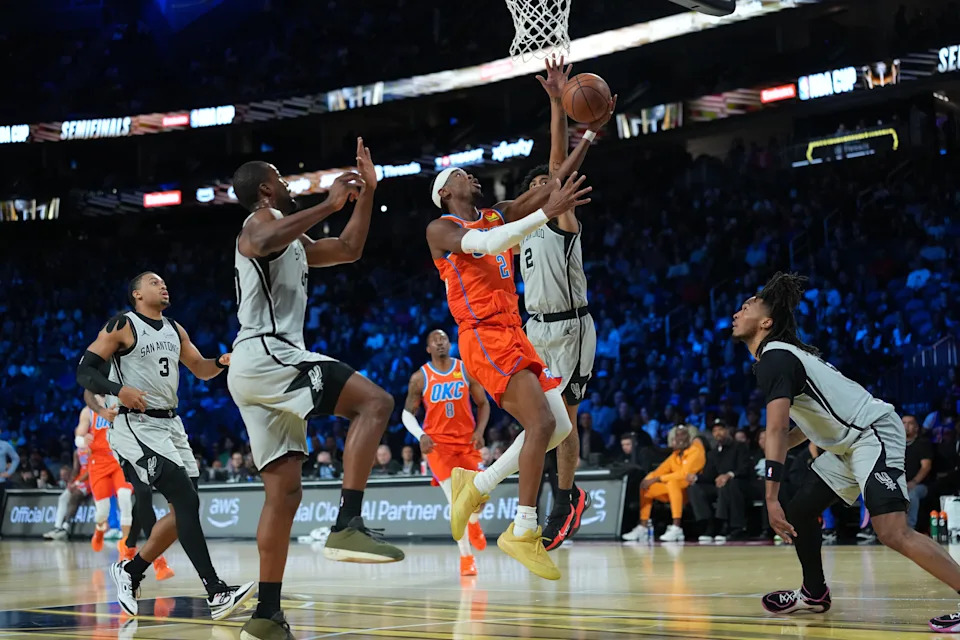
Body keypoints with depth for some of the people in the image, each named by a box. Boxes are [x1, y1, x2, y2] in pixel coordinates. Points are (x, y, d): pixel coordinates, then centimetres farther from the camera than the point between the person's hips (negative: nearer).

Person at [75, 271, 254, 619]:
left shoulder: (175, 330, 14)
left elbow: (200, 370, 23)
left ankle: (130, 571, 25)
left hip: (171, 423, 8)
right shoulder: (121, 326, -7)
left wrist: (221, 362, 0)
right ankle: (216, 593, -22)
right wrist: (118, 389, -27)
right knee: (187, 501, -20)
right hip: (137, 425, -8)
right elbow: (85, 371, -9)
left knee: (184, 510, 6)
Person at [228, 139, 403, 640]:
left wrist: (366, 191, 28)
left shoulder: (295, 244, 30)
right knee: (374, 402, -18)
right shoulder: (262, 221, 0)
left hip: (253, 372, 10)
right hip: (266, 354, -10)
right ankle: (347, 526, -28)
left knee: (285, 491, 6)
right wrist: (329, 204, -23)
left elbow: (349, 250, 34)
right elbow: (264, 243, -26)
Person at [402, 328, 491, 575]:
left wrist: (479, 431, -7)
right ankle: (466, 556, -4)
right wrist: (420, 436, -14)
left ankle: (473, 523, 33)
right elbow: (407, 413, 3)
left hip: (467, 441, 2)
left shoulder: (467, 371, 2)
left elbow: (483, 404, 9)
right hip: (438, 443, -2)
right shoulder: (420, 377, -2)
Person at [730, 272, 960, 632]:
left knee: (892, 533, -24)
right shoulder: (784, 354, 15)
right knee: (799, 511, 14)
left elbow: (777, 429, -28)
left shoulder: (773, 358, -16)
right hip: (850, 441, 10)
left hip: (874, 434, -10)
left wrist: (771, 497, -32)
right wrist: (780, 447, 12)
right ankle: (815, 594, 30)